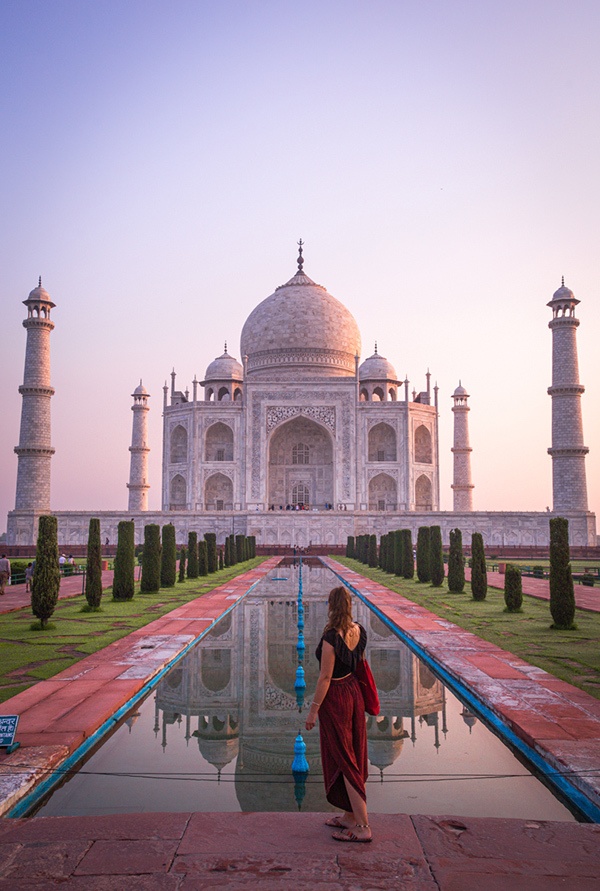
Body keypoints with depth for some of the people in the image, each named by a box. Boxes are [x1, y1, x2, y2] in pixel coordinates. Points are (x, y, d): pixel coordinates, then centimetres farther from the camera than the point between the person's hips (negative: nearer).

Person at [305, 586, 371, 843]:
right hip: (354, 692, 8)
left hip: (335, 698, -8)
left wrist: (313, 709, -12)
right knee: (353, 757, 17)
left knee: (343, 760, 2)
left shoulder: (331, 638, -24)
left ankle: (362, 826, 7)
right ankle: (350, 816, 29)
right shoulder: (359, 631, -2)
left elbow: (325, 677, -19)